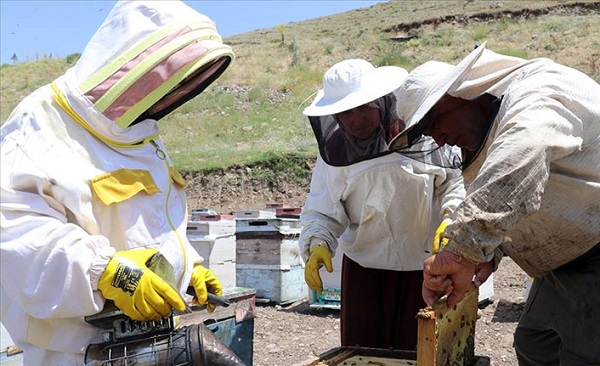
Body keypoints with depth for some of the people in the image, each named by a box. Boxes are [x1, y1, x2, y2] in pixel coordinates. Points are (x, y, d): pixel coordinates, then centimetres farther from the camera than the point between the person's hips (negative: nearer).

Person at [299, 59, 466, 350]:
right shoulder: (334, 152, -3)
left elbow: (455, 180, -1)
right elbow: (321, 211, 0)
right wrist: (317, 244, -18)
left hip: (423, 263, -2)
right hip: (364, 264, 2)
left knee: (417, 350, 8)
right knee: (359, 351, 6)